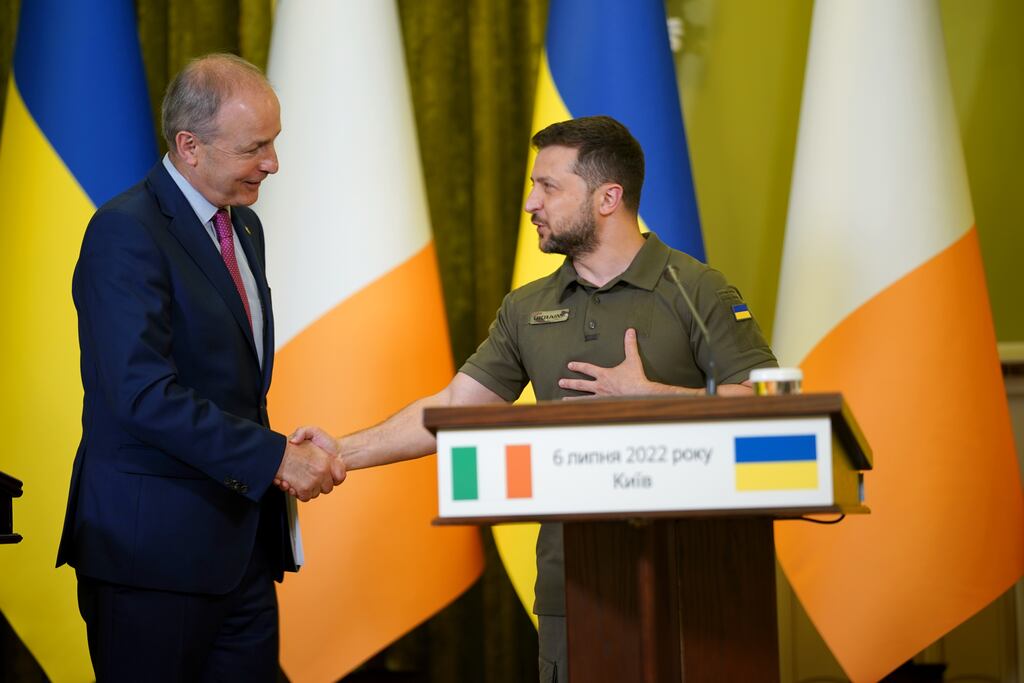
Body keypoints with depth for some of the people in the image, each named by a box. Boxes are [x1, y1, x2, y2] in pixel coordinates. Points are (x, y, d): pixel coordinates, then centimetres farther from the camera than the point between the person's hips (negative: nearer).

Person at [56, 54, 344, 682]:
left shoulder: (244, 226, 15)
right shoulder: (126, 231, -15)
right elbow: (145, 394, -24)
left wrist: (285, 450, 5)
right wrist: (274, 458, -21)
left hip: (243, 544, 8)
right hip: (155, 543, -8)